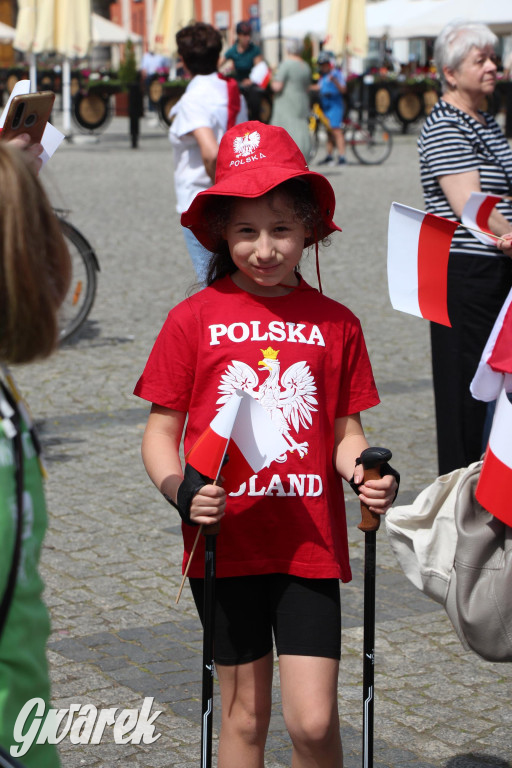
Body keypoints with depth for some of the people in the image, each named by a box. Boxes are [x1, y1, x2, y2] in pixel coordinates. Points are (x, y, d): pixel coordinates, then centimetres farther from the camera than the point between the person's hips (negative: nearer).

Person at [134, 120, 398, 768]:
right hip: (226, 543, 0)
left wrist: (368, 473, -12)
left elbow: (346, 433, 9)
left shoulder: (335, 324, 4)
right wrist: (179, 490, -17)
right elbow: (161, 431, 1)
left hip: (310, 546, 1)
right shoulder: (195, 319, -1)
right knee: (245, 715, 10)